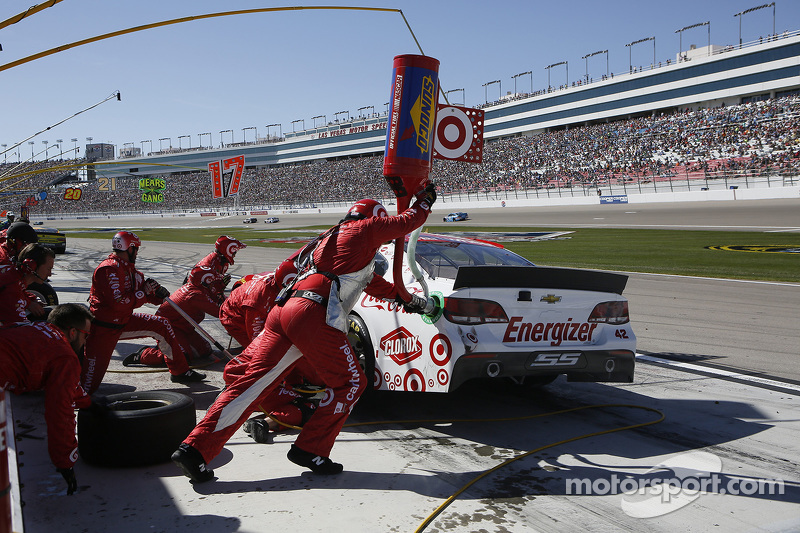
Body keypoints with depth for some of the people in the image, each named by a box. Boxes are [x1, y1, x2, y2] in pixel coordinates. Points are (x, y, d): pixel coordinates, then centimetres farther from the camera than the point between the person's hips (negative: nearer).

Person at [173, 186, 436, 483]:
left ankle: (194, 449, -3)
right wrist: (425, 200, 40)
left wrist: (405, 299, 50)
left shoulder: (331, 239, 36)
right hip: (313, 316, -8)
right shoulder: (364, 229, 11)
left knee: (253, 383, 2)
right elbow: (408, 222, 20)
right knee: (350, 383, 6)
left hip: (284, 310, 8)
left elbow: (372, 282, 44)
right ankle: (310, 450, 4)